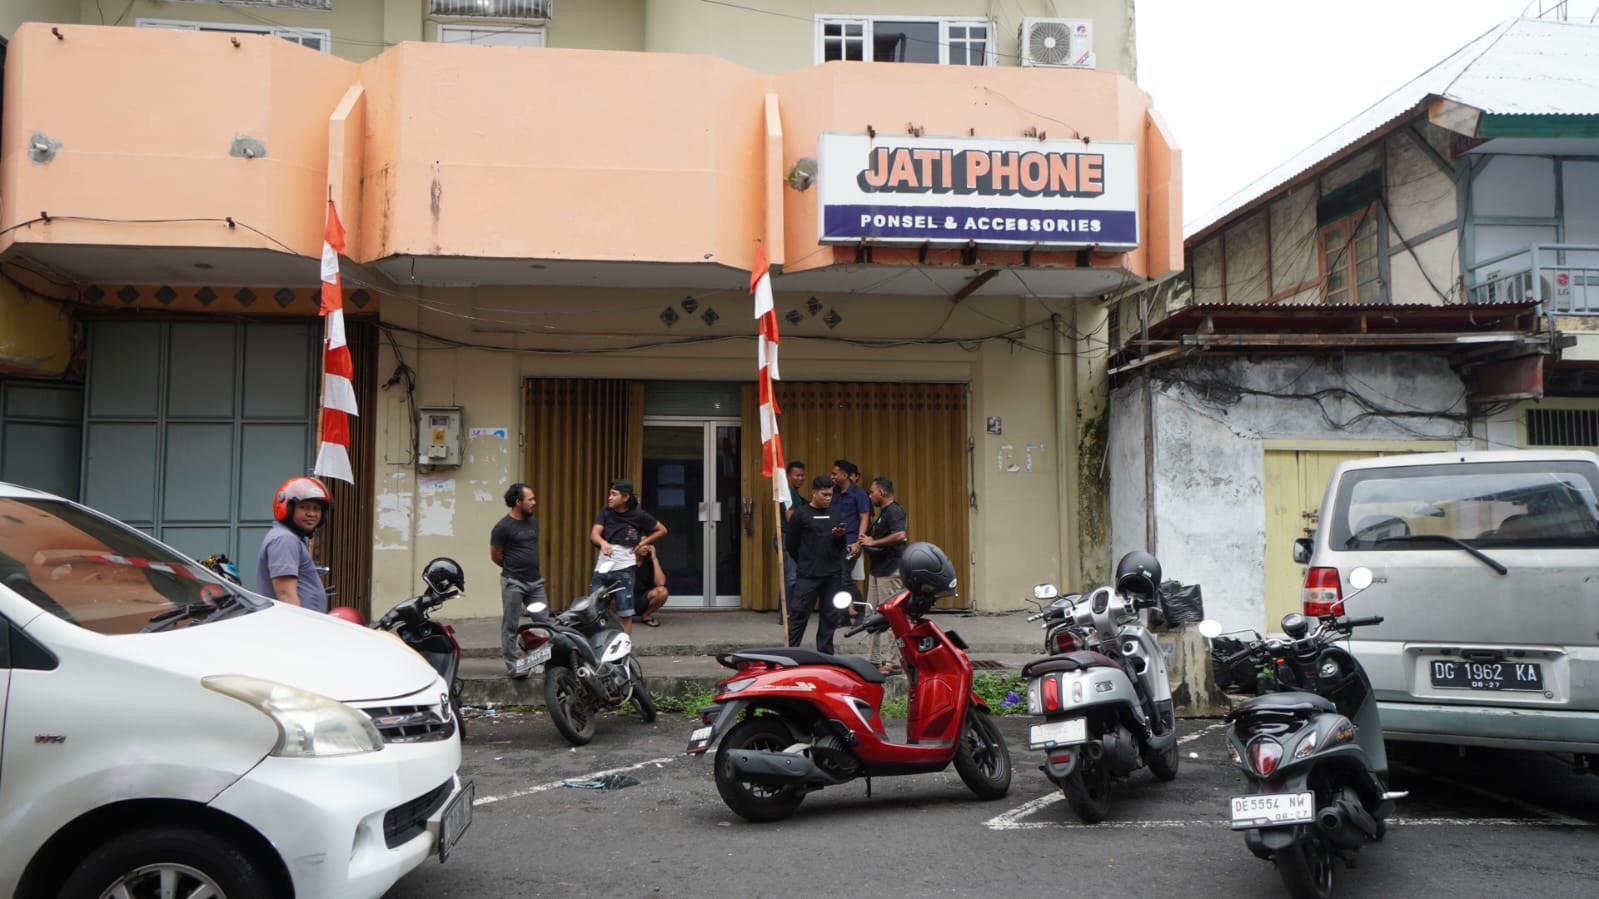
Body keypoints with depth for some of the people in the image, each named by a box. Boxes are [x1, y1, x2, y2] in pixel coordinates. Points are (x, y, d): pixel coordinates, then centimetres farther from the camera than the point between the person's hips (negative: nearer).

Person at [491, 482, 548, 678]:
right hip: (513, 583, -6)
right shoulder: (503, 527, -12)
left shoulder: (533, 521, 8)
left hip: (535, 581, 6)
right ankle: (512, 666, 8)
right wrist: (512, 568, 9)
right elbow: (495, 556, -3)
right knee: (510, 627, 2)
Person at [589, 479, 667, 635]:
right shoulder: (605, 512, 3)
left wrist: (643, 542, -1)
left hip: (623, 570, -3)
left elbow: (662, 530, 9)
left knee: (625, 613, 1)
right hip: (601, 568, 3)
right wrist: (603, 542, -33)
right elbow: (593, 534, -11)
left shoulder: (638, 515, -3)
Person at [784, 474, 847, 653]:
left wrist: (840, 535, -7)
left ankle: (825, 653, 17)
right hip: (808, 575, -4)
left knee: (830, 616, 8)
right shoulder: (801, 514, -2)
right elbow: (790, 543, 3)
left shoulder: (835, 513, 12)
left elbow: (841, 545, 15)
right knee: (799, 614, -4)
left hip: (833, 573, 4)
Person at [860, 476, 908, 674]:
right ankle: (873, 659, 19)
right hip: (878, 569, 11)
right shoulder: (883, 512, 17)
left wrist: (874, 542, -23)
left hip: (890, 570, -11)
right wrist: (867, 541, 8)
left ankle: (895, 662, -2)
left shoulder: (893, 511, -15)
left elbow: (900, 535, -31)